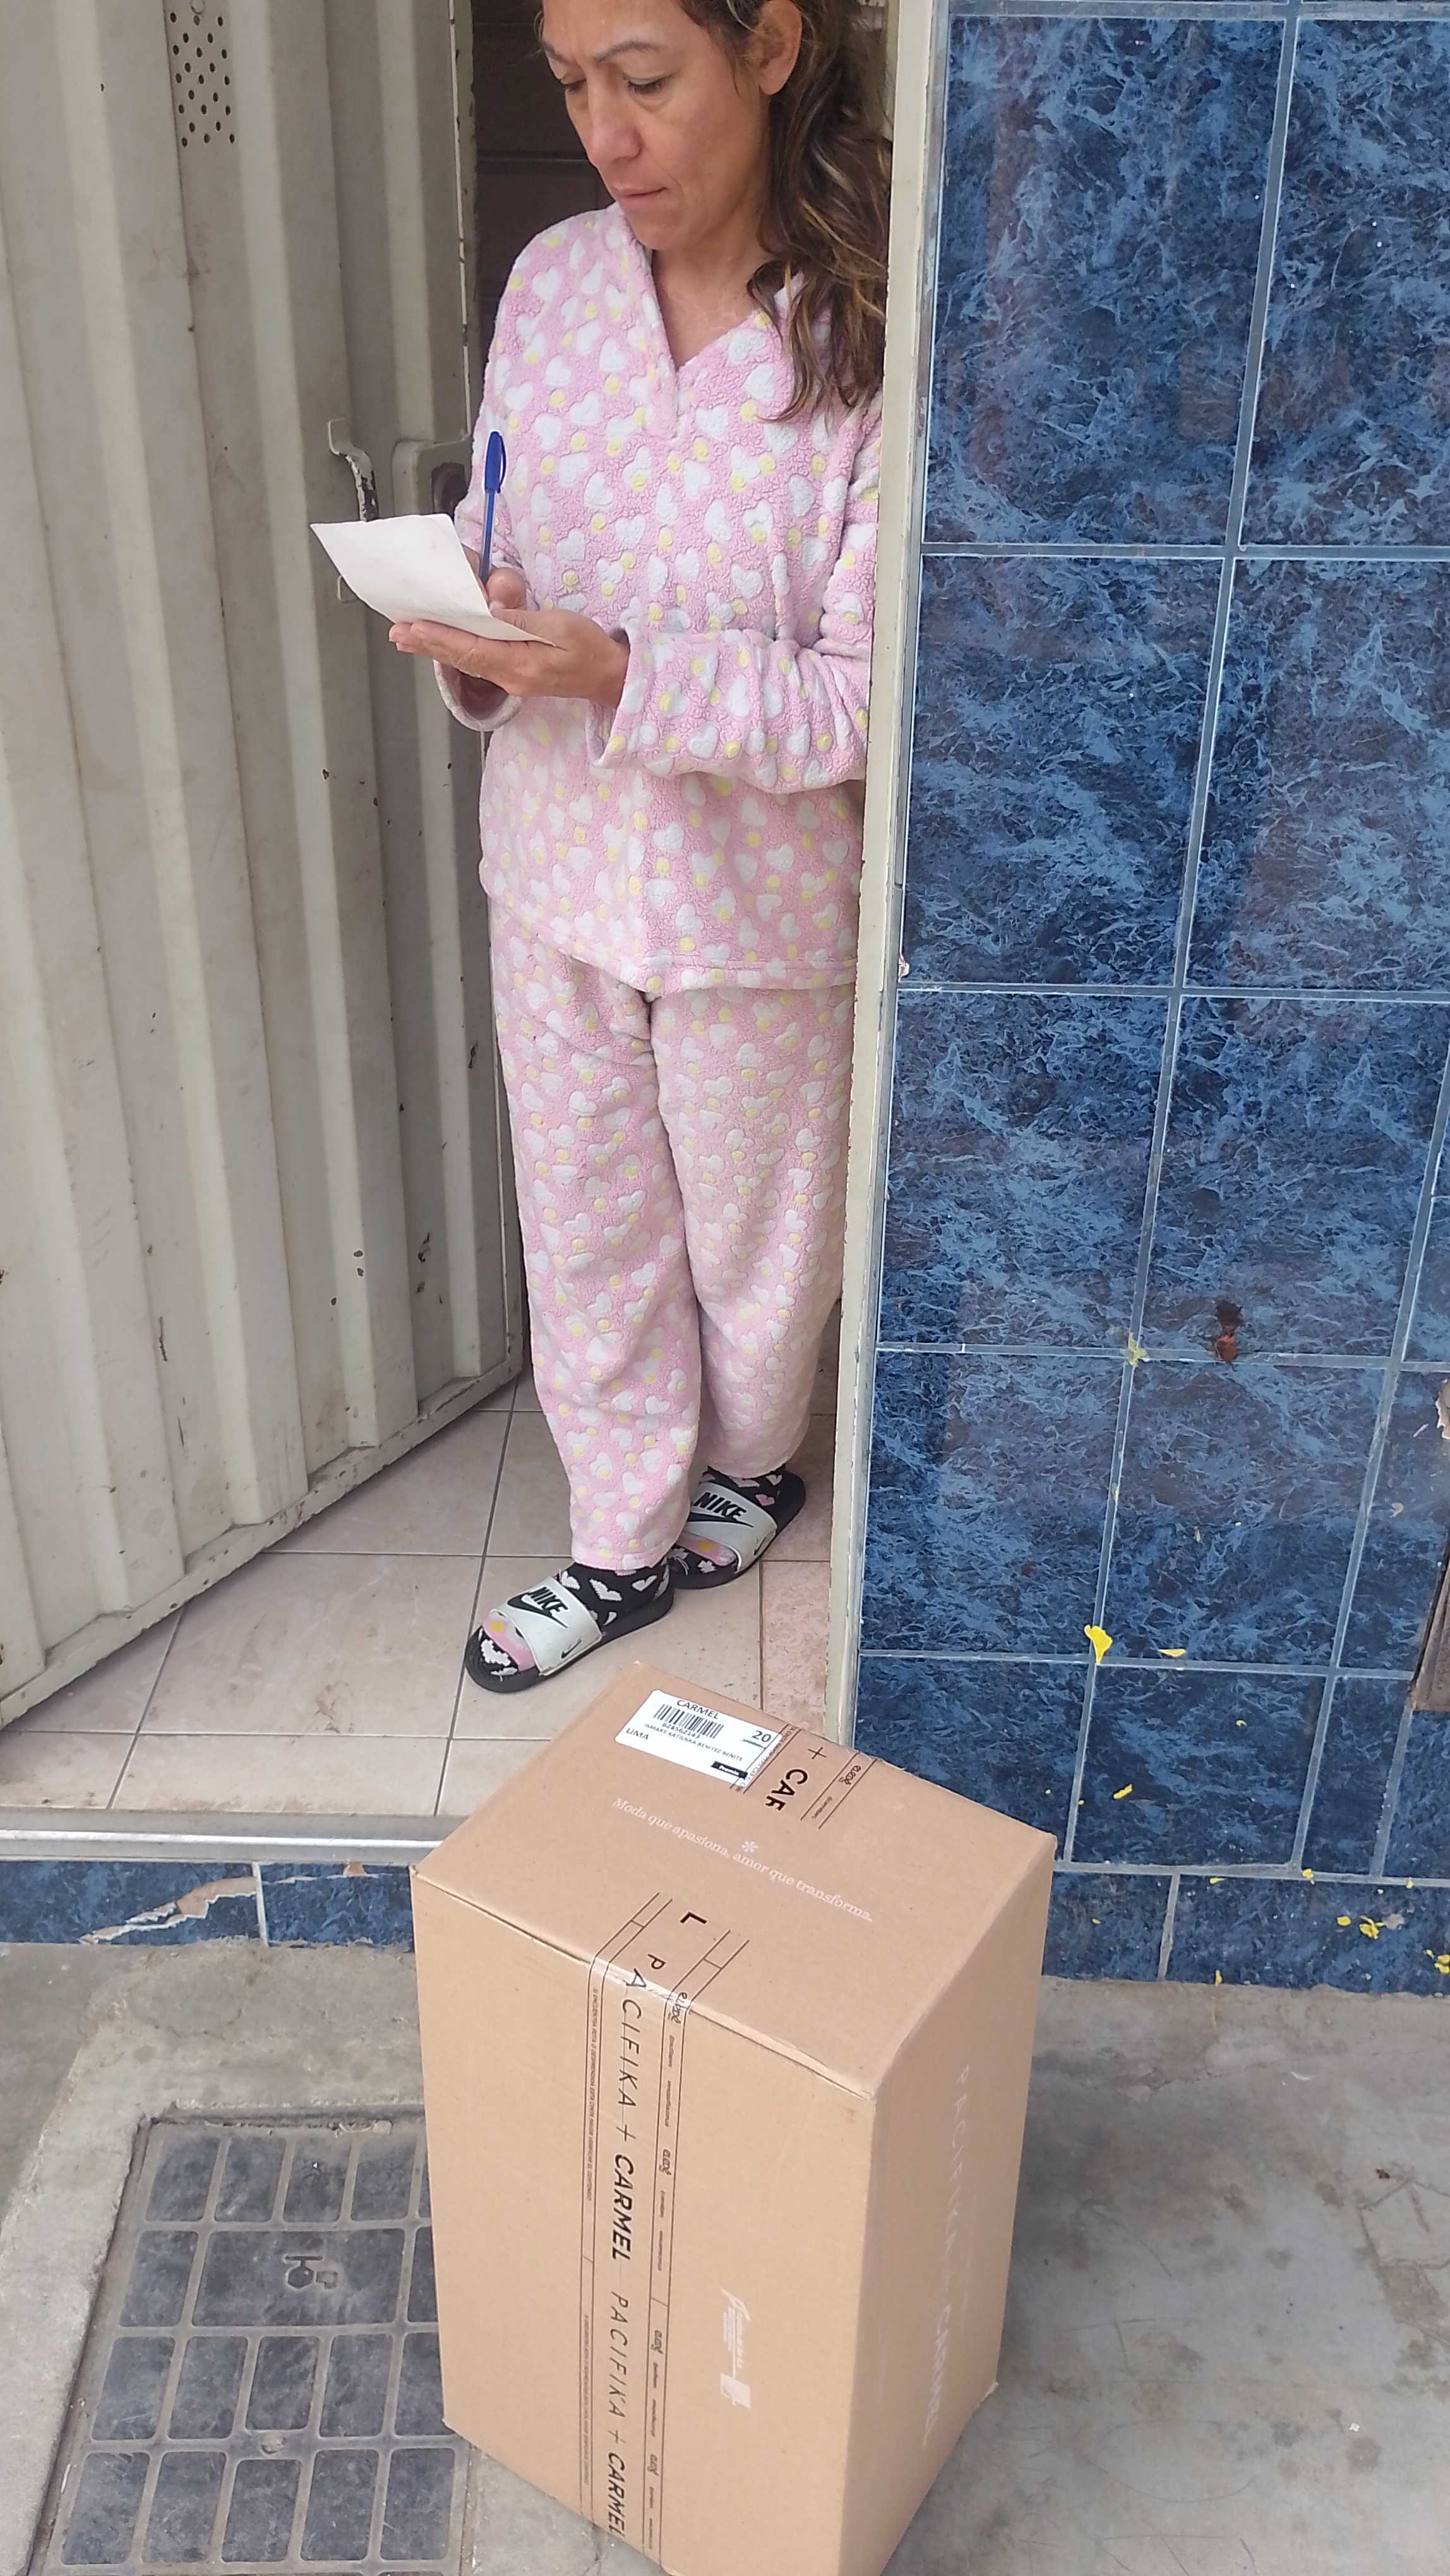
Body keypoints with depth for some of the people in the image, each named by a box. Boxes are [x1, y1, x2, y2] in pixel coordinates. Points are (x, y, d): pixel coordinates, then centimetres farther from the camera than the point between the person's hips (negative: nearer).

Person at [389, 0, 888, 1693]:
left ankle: (750, 1464, 48)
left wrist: (618, 679, -31)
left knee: (756, 1231, 17)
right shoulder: (552, 283, -3)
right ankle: (626, 1541, 37)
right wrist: (478, 646, -15)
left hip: (760, 896, -4)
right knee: (585, 1231, 16)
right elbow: (499, 543, 8)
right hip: (559, 866, 5)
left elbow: (866, 696, -20)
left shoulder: (874, 335, -19)